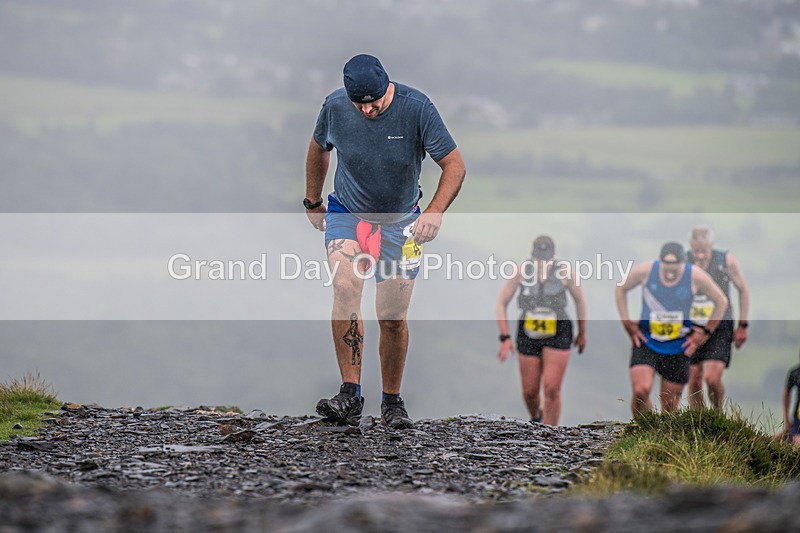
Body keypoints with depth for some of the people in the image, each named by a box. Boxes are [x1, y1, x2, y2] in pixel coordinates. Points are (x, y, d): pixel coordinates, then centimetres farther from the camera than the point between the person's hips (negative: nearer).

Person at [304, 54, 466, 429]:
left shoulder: (416, 108, -21)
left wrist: (435, 212, -31)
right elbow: (319, 148, 8)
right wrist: (312, 202, 17)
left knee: (393, 318, 2)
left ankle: (392, 402, 22)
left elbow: (454, 164, -16)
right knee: (345, 287, -25)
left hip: (400, 223, 0)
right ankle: (350, 395, -25)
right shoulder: (335, 106, -14)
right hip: (347, 215, 0)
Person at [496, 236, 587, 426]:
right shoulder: (522, 271, -12)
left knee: (552, 389, -13)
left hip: (557, 334, -2)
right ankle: (536, 419, 41)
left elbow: (579, 299, 5)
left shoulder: (564, 271, -13)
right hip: (529, 334, 2)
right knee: (529, 392, 7)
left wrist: (582, 333, 13)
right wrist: (505, 337, -9)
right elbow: (502, 303, -3)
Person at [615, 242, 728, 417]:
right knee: (641, 391, -22)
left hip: (678, 348, 1)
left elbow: (721, 302, 6)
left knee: (669, 405, 4)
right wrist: (627, 323, 3)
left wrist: (706, 332, 3)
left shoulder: (696, 277, -11)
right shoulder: (645, 271, -11)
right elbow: (621, 289, 9)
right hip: (646, 343, -1)